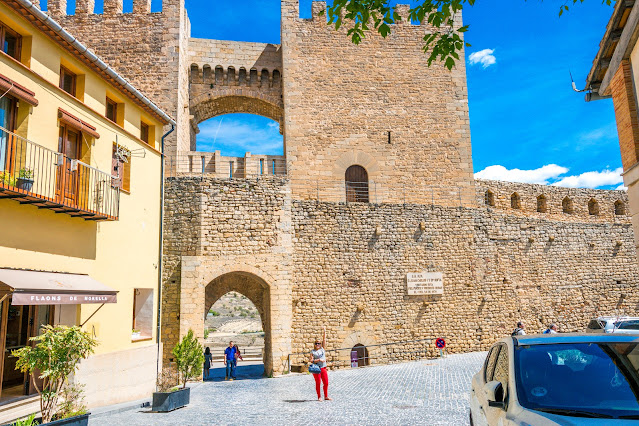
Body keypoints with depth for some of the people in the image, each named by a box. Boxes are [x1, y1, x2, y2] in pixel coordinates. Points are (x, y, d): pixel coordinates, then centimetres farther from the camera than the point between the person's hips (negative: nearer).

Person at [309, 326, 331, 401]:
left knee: (326, 383, 4)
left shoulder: (322, 348, 9)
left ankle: (326, 396, 15)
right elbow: (310, 360, -8)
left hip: (323, 368, 4)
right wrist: (319, 360, -13)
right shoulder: (313, 351, -1)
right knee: (318, 383, 1)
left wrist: (324, 331, 2)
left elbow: (324, 340, 7)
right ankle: (319, 397, 10)